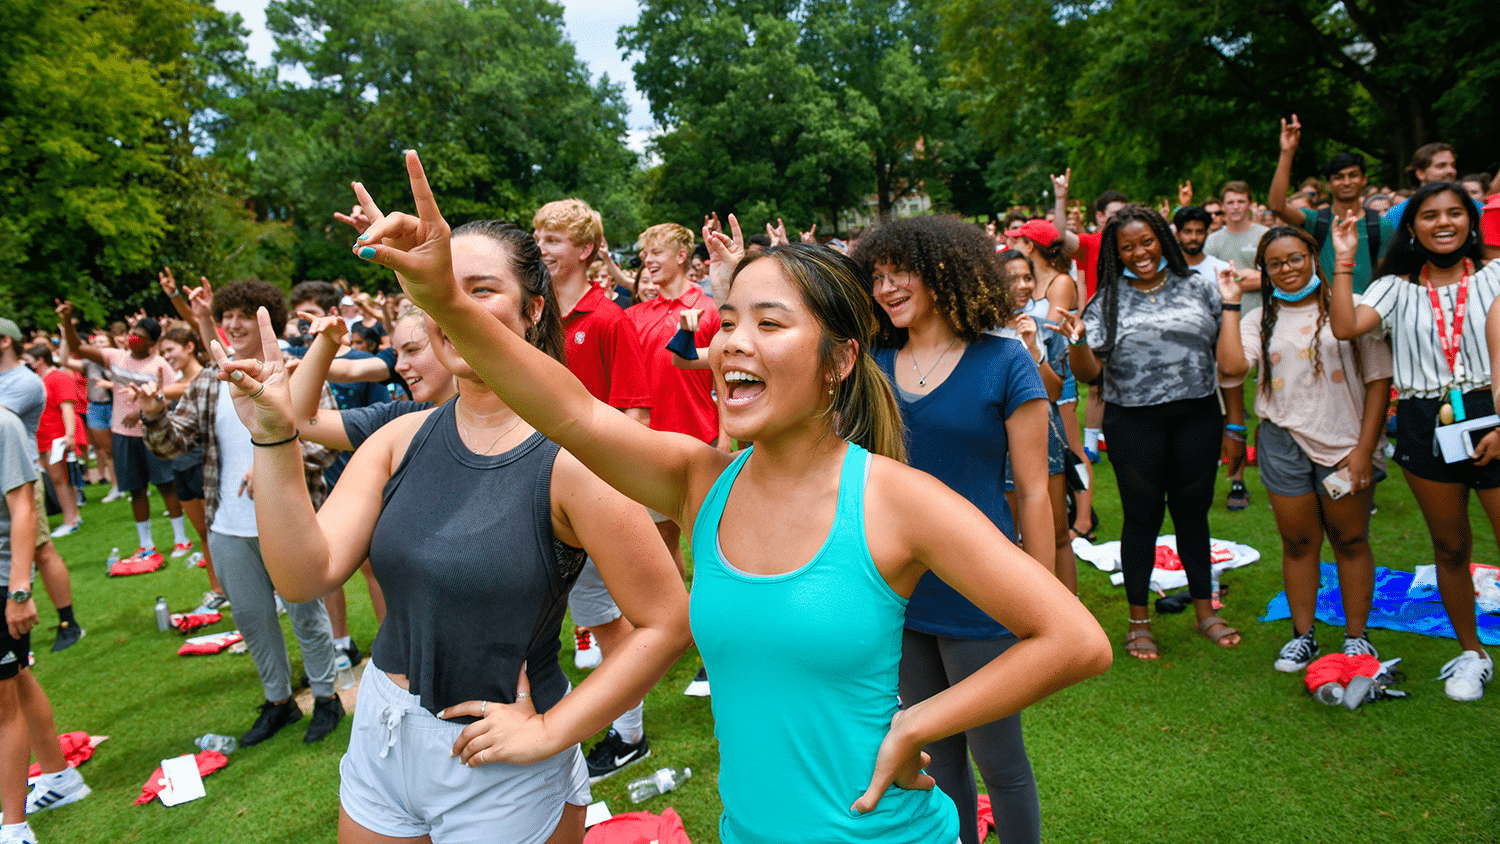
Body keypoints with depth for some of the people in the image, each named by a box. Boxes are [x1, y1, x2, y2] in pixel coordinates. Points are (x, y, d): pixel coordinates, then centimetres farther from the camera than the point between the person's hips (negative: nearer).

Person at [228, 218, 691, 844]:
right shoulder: (402, 439, -3)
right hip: (379, 740, 5)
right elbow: (306, 576, -9)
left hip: (500, 772, -5)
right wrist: (274, 440, -19)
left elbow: (667, 623, -19)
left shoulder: (570, 456, -21)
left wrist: (549, 731, -17)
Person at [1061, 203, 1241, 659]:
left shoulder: (1197, 287, 6)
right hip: (1134, 422, -2)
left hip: (1197, 416, 2)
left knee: (1193, 512, 12)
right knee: (1142, 516, 5)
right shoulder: (1108, 300, 1)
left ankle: (1205, 610, 28)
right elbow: (1088, 371, -3)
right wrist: (1079, 339, -21)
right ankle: (1139, 621, 19)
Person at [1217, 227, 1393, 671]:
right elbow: (1232, 365, -12)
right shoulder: (1260, 319, 7)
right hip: (1285, 443, 2)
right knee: (1298, 542, 10)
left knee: (1351, 540, 8)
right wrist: (1231, 303, -5)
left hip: (1345, 443, -2)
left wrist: (1364, 448, -8)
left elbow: (1378, 379, -3)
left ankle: (1357, 635, 23)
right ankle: (1303, 634, 22)